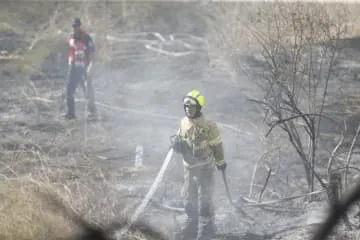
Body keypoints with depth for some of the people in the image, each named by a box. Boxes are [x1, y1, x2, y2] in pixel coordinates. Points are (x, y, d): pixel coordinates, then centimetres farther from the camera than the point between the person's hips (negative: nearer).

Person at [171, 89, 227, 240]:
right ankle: (192, 225, 33)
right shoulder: (184, 122, -3)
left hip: (205, 167, -6)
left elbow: (217, 145, -9)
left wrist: (220, 162, 1)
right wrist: (177, 144, -10)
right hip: (188, 166, 6)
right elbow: (180, 137, 13)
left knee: (204, 199, 2)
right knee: (189, 198, 16)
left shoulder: (208, 126, -20)